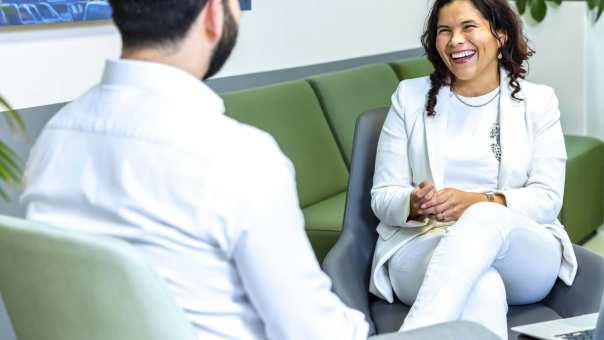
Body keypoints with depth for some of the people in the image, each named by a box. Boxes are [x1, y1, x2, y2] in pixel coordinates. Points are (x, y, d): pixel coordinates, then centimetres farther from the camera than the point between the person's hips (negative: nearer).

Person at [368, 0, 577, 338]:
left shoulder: (538, 101, 9)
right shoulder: (410, 96, 9)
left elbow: (548, 199, 0)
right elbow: (382, 197, 5)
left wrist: (478, 203, -20)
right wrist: (414, 204, -20)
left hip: (523, 256, 1)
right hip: (422, 243, -1)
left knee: (487, 219, -37)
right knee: (482, 290, -37)